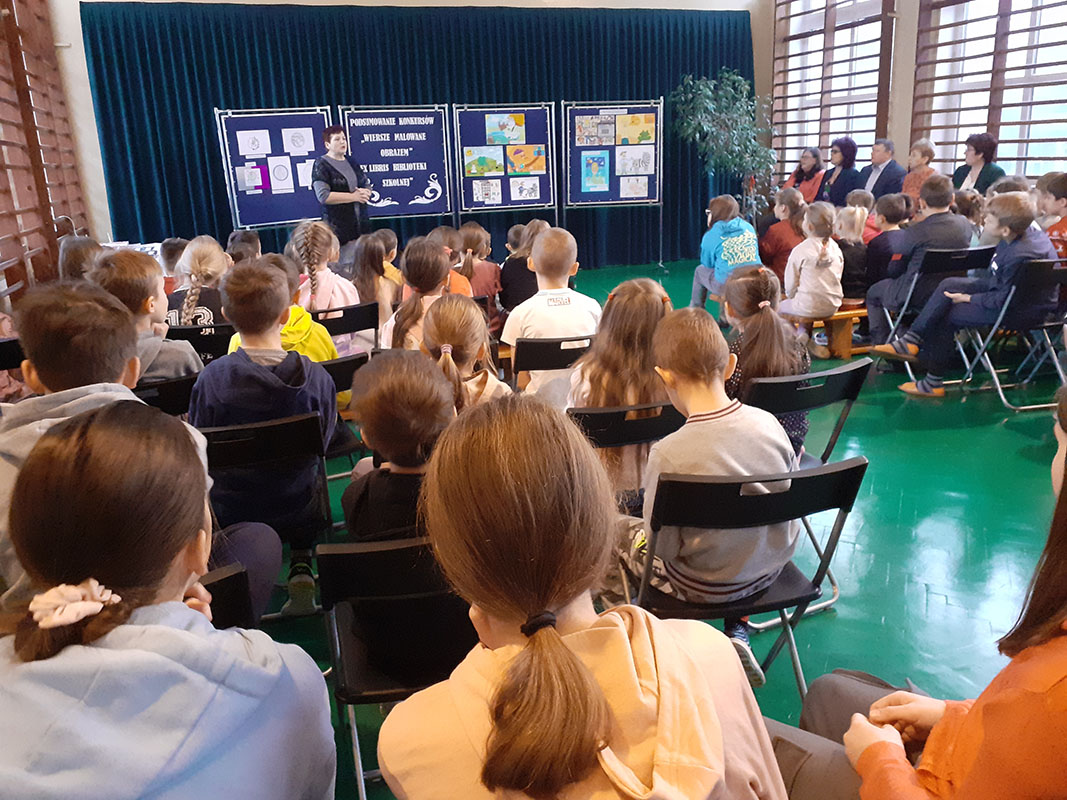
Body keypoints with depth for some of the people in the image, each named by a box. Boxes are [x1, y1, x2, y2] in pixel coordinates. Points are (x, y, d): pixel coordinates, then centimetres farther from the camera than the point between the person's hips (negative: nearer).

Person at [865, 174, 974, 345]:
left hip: (918, 297, -6)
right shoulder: (964, 225, -3)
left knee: (873, 293, 21)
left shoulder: (914, 232, -19)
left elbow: (894, 270, -11)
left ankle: (882, 342, 20)